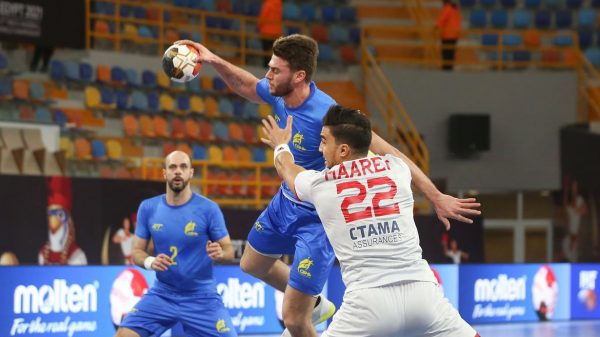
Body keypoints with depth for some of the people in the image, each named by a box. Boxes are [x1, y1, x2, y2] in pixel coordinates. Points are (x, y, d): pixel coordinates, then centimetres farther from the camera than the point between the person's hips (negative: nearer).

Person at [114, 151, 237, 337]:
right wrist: (149, 262, -19)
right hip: (162, 295, 2)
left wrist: (219, 253, -29)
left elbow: (229, 251, -4)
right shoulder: (148, 208, -2)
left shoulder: (208, 208, -10)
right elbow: (137, 251, 5)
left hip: (201, 298, -2)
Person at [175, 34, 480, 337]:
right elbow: (245, 86, 13)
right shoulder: (278, 94, -12)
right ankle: (314, 305, 52)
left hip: (318, 219, -8)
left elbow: (388, 154, -33)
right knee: (252, 264, 31)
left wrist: (435, 196, -36)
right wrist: (215, 61, -5)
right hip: (286, 202, 8)